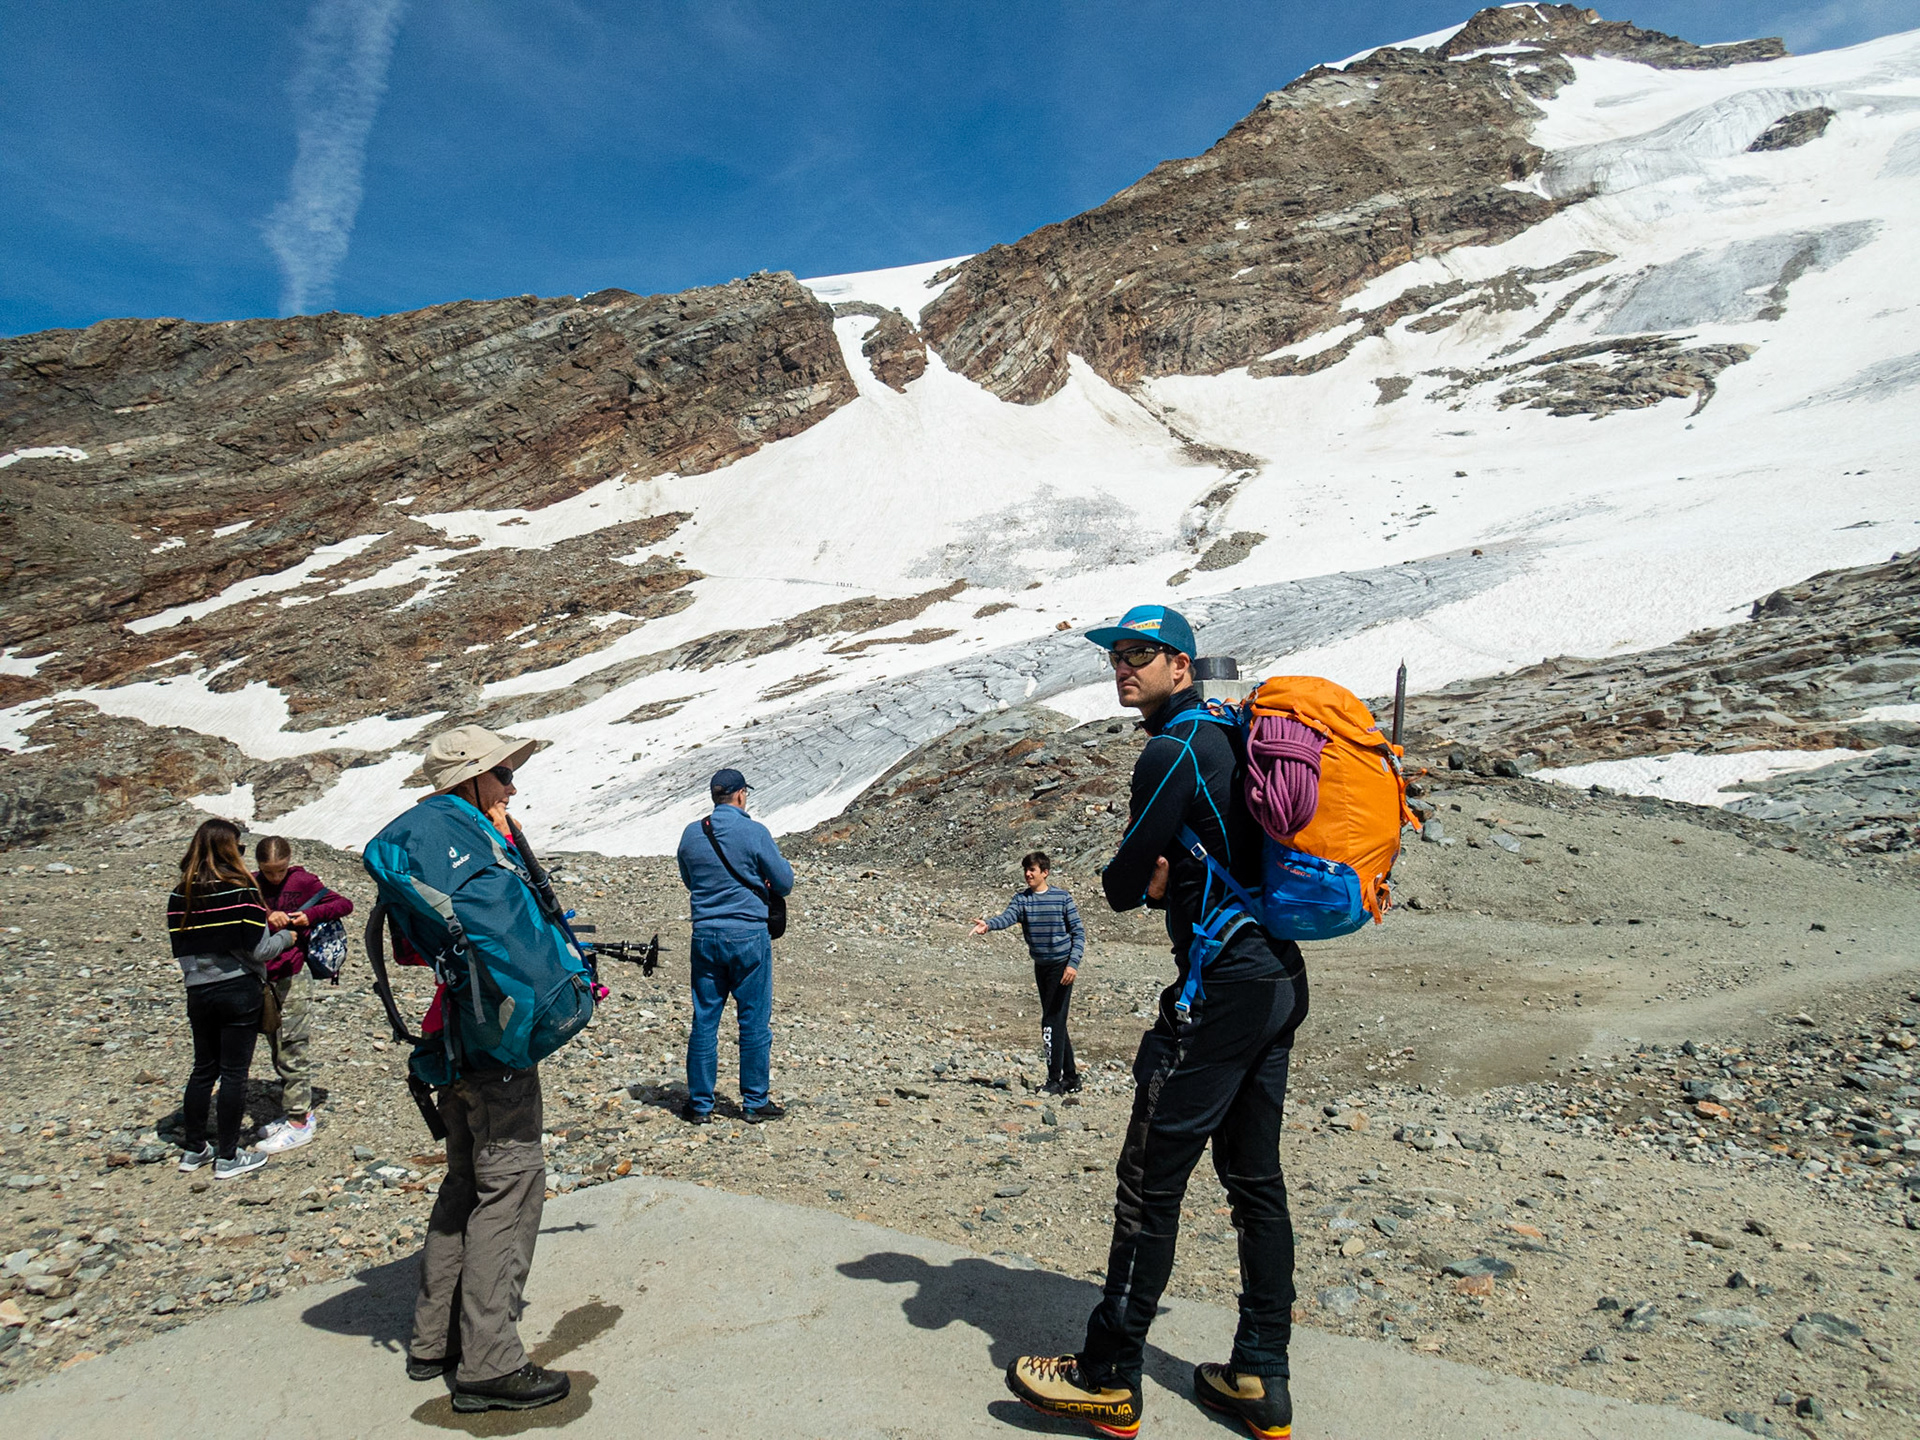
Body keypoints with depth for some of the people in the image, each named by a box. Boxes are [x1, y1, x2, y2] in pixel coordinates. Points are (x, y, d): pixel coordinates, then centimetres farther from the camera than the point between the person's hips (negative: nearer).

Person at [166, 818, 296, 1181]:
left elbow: (180, 947, 9)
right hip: (240, 992, -5)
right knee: (234, 1072, 3)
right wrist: (285, 936, 5)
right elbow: (260, 950, -16)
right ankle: (227, 1157, 10)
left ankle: (193, 1150, 26)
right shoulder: (241, 892, -15)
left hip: (198, 992, 6)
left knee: (203, 1069, 18)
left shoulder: (180, 896, 2)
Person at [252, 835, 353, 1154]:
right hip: (264, 978, 6)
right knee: (277, 1050, 14)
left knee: (292, 1051, -2)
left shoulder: (304, 882, -4)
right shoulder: (253, 885, 6)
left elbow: (344, 904, -1)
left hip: (294, 977, -5)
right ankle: (295, 1111, 26)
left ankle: (298, 1122, 4)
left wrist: (310, 915, -14)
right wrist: (266, 918, -24)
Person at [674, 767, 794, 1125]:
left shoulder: (691, 834, 2)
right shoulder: (755, 833, -11)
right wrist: (766, 872, 15)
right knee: (754, 1021, 6)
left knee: (704, 1021, 10)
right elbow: (784, 884, -5)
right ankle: (755, 1103, 14)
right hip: (749, 936, -4)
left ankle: (700, 1104, 17)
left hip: (705, 936, 4)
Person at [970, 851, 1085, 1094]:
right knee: (1055, 1022, 13)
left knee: (1052, 1022, -11)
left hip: (1062, 965, -5)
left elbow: (1079, 932, -5)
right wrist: (988, 924, -40)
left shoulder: (1062, 898, -7)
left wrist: (1073, 964, -15)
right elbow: (1007, 917, -18)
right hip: (1040, 965, 6)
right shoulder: (1022, 899, 2)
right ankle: (1071, 1077, 24)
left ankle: (1055, 1080, -4)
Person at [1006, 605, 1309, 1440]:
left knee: (1151, 1179, 0)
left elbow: (1123, 885, -12)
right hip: (1279, 979, 10)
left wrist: (1133, 882, 11)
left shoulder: (1174, 751, -14)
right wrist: (1163, 883, 2)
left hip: (1220, 988, -10)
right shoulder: (1226, 738, 16)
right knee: (1254, 1178, 14)